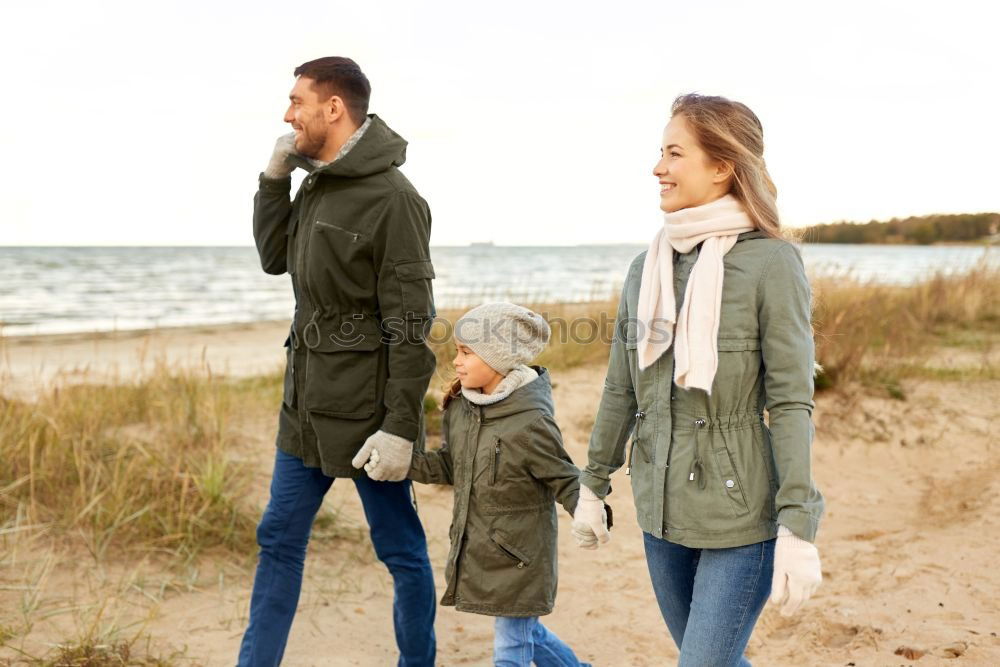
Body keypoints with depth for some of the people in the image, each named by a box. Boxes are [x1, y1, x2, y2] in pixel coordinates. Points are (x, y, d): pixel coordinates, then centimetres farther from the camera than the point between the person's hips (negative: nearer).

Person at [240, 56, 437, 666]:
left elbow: (411, 325, -18)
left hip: (364, 409, -8)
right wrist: (274, 178, 5)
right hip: (307, 403, 8)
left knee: (401, 550, 7)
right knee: (279, 538, 14)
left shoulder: (393, 199, -17)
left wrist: (401, 426, -20)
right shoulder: (316, 185, 9)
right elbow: (273, 259, 18)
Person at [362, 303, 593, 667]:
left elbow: (566, 482, -16)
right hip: (477, 549, 8)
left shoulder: (531, 423, -23)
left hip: (518, 555, -8)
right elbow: (449, 465, 8)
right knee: (524, 631, 24)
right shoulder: (461, 406, -1)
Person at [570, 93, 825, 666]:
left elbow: (791, 403, -14)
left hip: (742, 517, -6)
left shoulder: (771, 263, -12)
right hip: (662, 512, 6)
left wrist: (798, 530, -17)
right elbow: (621, 390, 12)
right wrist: (593, 487, 17)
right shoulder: (649, 266, 5)